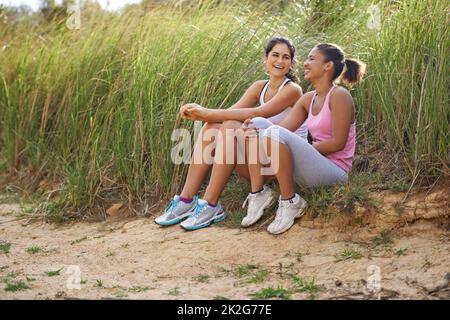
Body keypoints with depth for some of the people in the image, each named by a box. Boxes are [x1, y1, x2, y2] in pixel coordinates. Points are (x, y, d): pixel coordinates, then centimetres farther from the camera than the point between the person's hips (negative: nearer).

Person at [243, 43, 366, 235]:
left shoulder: (339, 95, -10)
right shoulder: (308, 99, 14)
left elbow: (338, 143, -15)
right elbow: (283, 128, 3)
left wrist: (301, 150, -14)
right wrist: (255, 129, -16)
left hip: (334, 171, -8)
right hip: (315, 165, 8)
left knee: (275, 134, -29)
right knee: (257, 125, 0)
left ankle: (289, 202, -17)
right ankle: (258, 194, -5)